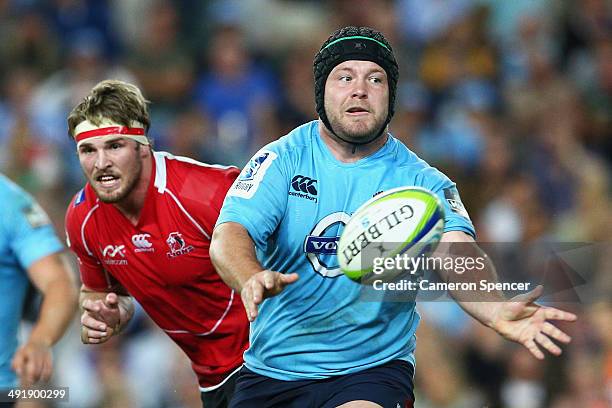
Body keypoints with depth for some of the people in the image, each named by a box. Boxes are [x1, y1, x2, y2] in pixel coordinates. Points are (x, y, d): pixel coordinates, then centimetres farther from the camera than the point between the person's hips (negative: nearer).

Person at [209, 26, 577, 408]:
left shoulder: (420, 180, -2)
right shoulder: (281, 160, 0)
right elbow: (228, 236, -14)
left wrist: (496, 311, -42)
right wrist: (252, 279, -39)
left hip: (373, 367, -3)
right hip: (272, 369, 3)